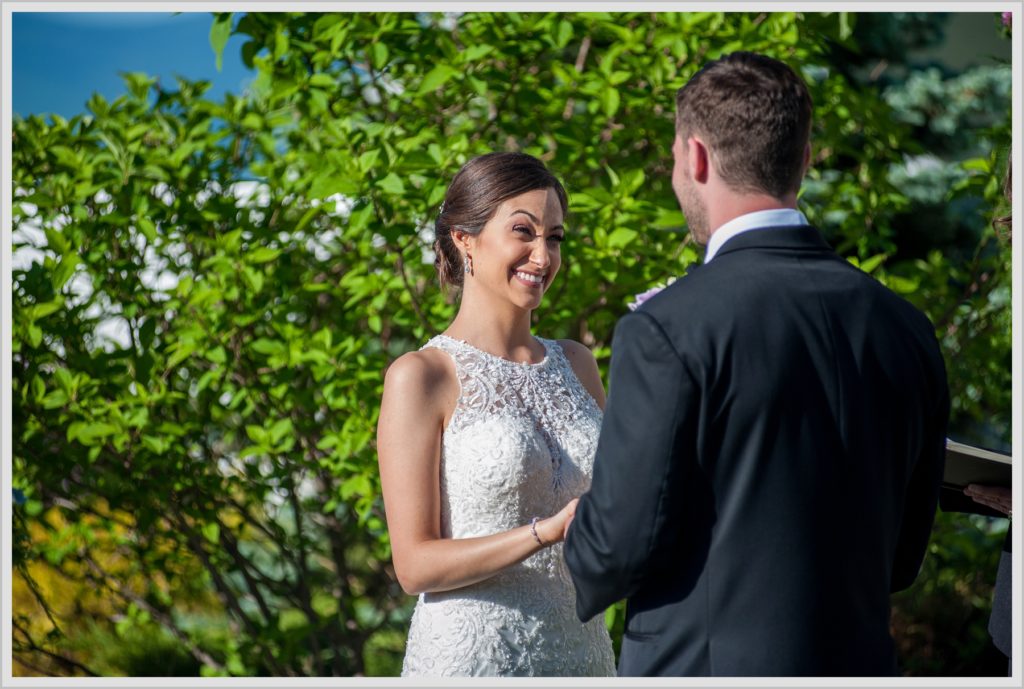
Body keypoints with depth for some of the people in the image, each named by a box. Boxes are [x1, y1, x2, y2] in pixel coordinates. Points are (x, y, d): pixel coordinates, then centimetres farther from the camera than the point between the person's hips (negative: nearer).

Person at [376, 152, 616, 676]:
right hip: (469, 655, -5)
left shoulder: (576, 365, 10)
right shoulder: (419, 377, -7)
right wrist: (550, 531, -22)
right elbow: (415, 565, -12)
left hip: (581, 649, 5)